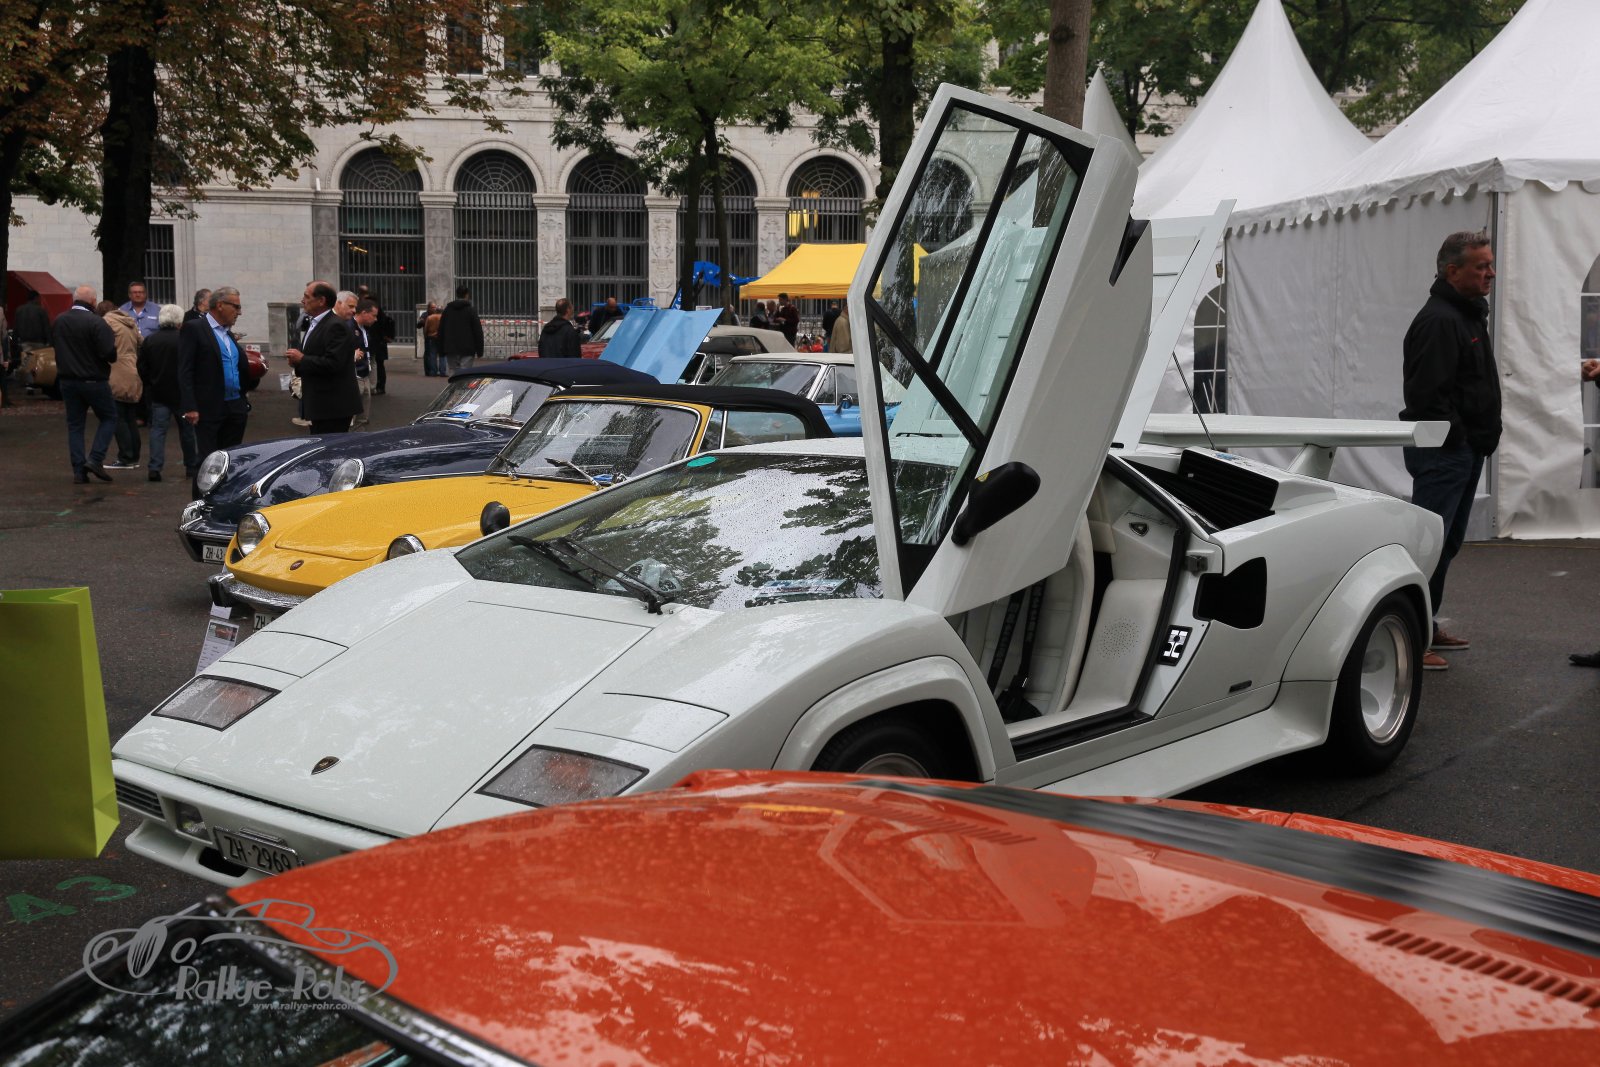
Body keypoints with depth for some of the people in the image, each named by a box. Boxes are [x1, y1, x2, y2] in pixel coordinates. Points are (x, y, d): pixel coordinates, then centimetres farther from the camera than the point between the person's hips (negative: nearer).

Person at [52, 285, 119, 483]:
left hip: (67, 380, 6)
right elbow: (109, 353, -21)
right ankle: (95, 459, -2)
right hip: (93, 381, -6)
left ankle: (78, 470, 7)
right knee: (109, 417, 11)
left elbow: (53, 343, 15)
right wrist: (114, 349, 0)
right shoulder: (96, 322, -18)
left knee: (75, 425, 11)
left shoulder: (59, 320, 3)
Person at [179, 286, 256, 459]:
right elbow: (185, 371, -11)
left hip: (235, 408, 7)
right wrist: (190, 407, -18)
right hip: (209, 410, -7)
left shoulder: (229, 333, 19)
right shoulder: (193, 328, -4)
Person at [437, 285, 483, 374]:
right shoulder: (471, 310, -2)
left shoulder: (447, 310, 10)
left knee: (453, 374, 8)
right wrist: (479, 351, 0)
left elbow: (440, 331, 11)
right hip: (467, 350, -3)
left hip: (450, 350, 3)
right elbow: (478, 332, -4)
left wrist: (441, 350, 16)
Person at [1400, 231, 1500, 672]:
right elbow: (1428, 394, -24)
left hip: (1465, 451, 11)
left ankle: (1427, 627, 25)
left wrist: (1479, 439, 17)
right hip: (1443, 453, -11)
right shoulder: (1438, 320, -16)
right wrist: (1456, 437, -18)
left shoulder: (1468, 314, 18)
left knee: (1446, 544, 16)